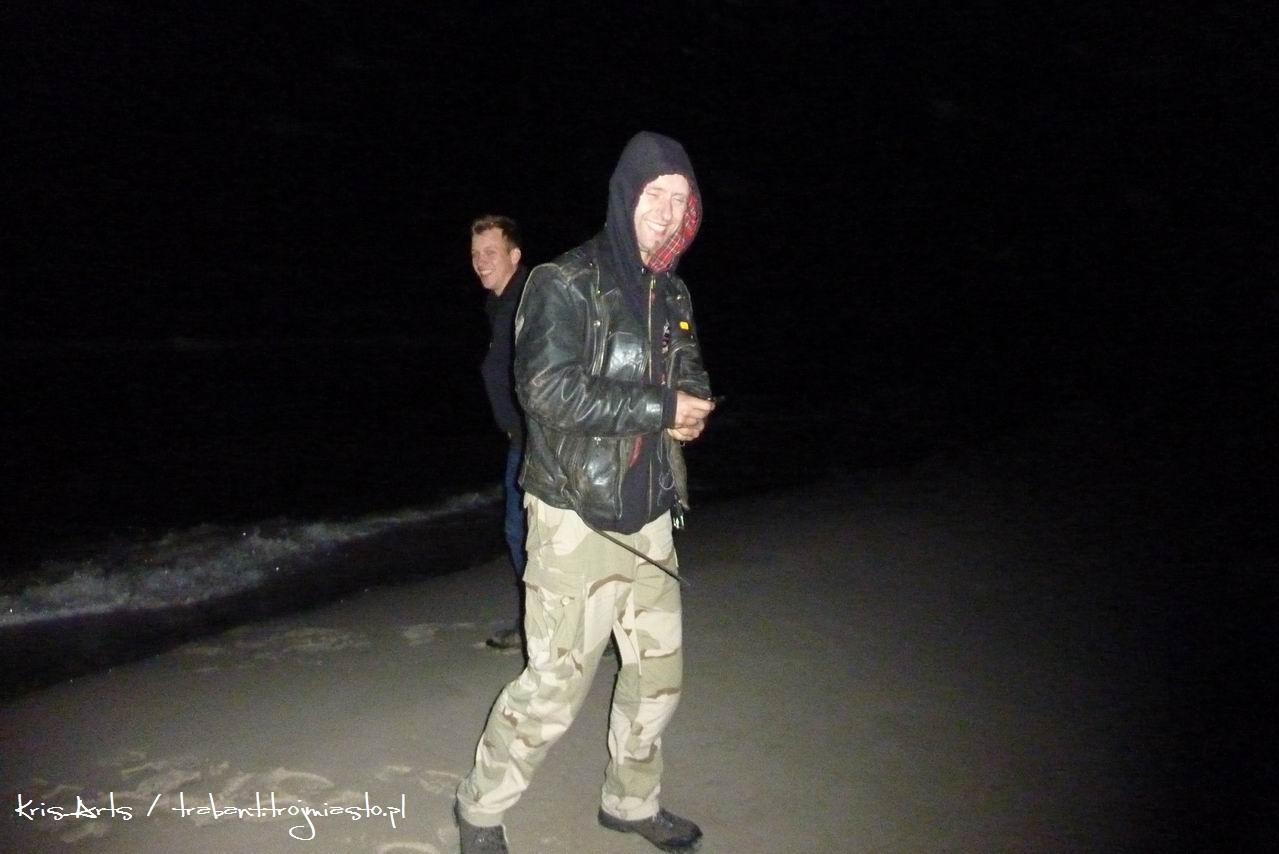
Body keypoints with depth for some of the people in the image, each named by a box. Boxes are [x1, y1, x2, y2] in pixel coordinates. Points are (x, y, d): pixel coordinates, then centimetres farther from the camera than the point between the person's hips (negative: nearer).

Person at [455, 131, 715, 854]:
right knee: (555, 688, -2)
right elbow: (548, 389, -21)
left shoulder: (673, 296, 11)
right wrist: (660, 408, -18)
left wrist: (694, 410, -5)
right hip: (578, 517, -7)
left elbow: (693, 383, 20)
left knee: (659, 673, 14)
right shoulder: (567, 284, -10)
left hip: (649, 516, 7)